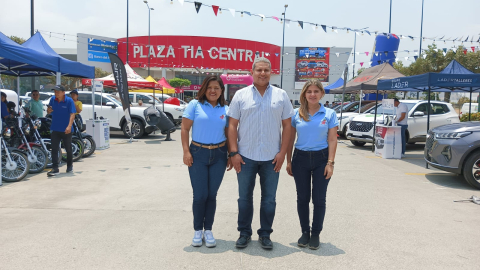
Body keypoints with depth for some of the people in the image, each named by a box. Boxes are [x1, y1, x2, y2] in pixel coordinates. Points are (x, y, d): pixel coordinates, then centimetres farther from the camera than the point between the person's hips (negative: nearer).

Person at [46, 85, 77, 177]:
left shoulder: (69, 101, -9)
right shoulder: (52, 99, 4)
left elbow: (72, 114, -16)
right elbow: (49, 111, 15)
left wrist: (69, 126, -29)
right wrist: (48, 110, -11)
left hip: (66, 130, -3)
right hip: (55, 129, 3)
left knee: (68, 149, 12)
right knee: (54, 149, -4)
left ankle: (70, 166, 31)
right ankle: (55, 168, -2)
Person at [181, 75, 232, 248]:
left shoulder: (225, 109, 7)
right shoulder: (195, 105, -2)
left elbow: (228, 134, 12)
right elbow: (185, 129, -3)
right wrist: (186, 152, -10)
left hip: (219, 155, 2)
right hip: (198, 154, -2)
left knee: (212, 195, 8)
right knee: (200, 195, 1)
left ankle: (208, 230, 21)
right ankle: (197, 231, 18)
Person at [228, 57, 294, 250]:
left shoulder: (281, 96, 4)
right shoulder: (241, 95, 2)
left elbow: (287, 125, 4)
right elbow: (232, 125, 1)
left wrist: (282, 153, -4)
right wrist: (234, 153, -6)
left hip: (271, 158, 1)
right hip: (245, 157, 0)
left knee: (269, 199, 9)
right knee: (245, 198, 10)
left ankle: (265, 234, 24)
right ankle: (244, 233, 25)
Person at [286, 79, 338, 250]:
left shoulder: (329, 114, 0)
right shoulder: (296, 114, 2)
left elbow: (332, 140, -1)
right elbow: (290, 139, 6)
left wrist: (330, 163, -7)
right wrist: (288, 161, 3)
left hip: (321, 159, -1)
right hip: (300, 159, 1)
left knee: (319, 199, 5)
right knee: (302, 198, 9)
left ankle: (316, 233, 20)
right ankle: (305, 232, 24)